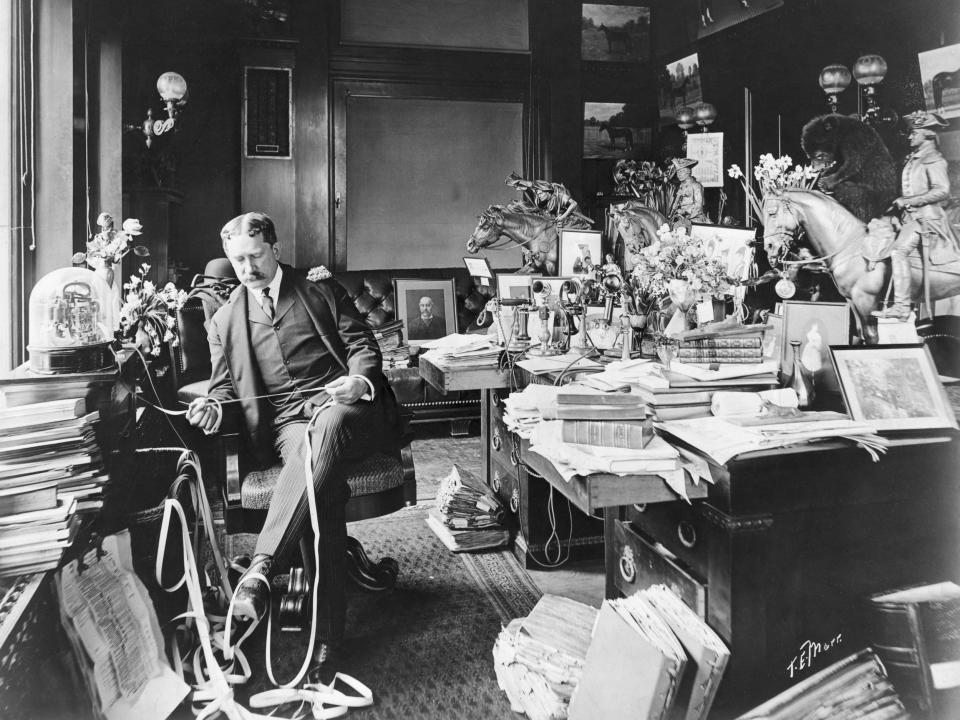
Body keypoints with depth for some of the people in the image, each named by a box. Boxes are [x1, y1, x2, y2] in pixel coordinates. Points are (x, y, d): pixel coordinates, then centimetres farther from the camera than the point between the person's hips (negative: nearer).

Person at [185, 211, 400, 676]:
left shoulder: (321, 288, 16)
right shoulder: (224, 321, 21)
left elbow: (362, 345, 10)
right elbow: (224, 385, 20)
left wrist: (360, 380, -13)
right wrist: (212, 406, -5)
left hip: (343, 407, 0)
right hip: (284, 422, 1)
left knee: (327, 426, -41)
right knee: (323, 480, -35)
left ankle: (260, 568, -46)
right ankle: (327, 637, -38)